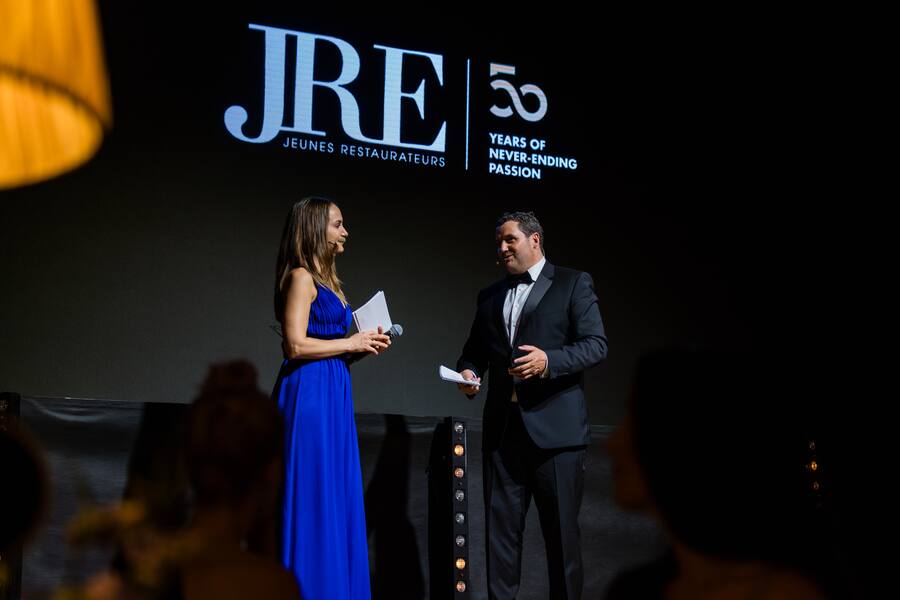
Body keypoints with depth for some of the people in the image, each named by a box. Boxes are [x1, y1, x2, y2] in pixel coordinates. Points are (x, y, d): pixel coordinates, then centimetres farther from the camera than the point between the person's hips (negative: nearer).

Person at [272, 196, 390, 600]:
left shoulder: (327, 280, 19)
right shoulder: (301, 277, -8)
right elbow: (296, 345, -17)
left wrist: (364, 345, 6)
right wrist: (351, 343, -8)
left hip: (333, 395, 9)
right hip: (309, 395, -9)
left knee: (337, 499, 8)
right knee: (312, 499, -5)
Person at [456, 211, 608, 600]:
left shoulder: (573, 284, 2)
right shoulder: (490, 296, 18)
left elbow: (596, 345, -6)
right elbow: (475, 348, 19)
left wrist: (549, 361, -22)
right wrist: (467, 371, -3)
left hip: (555, 427, -5)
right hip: (502, 427, 5)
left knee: (561, 530, 2)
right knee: (500, 527, 5)